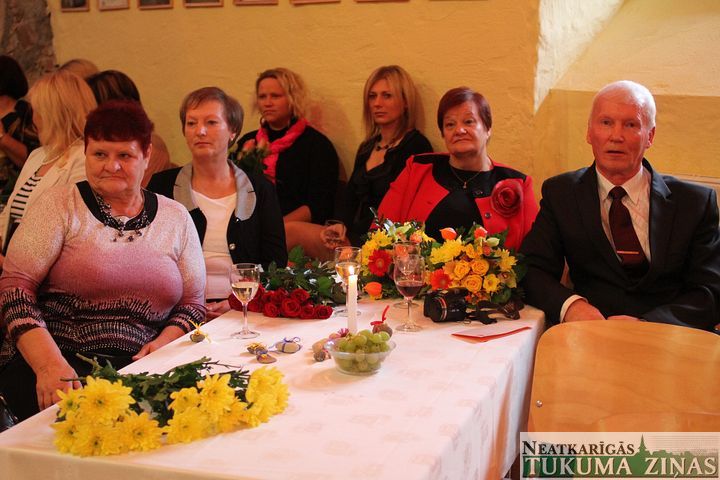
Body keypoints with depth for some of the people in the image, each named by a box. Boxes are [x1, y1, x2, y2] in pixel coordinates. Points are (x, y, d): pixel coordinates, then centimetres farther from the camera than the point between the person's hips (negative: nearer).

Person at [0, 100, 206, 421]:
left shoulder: (175, 217, 14)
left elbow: (192, 304, 17)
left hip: (140, 369, 4)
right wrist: (50, 363, -18)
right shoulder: (60, 206, 6)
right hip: (47, 362, -3)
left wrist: (163, 344, -5)